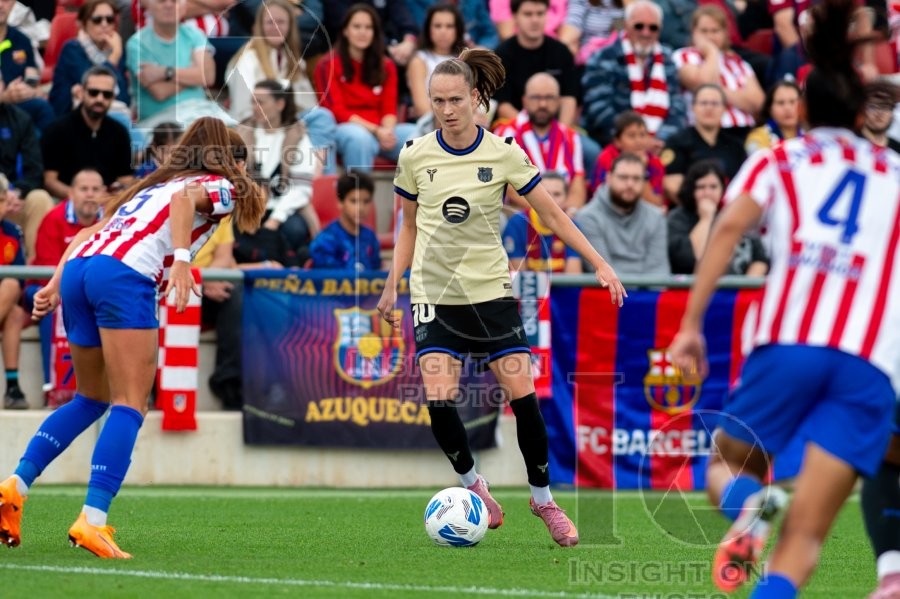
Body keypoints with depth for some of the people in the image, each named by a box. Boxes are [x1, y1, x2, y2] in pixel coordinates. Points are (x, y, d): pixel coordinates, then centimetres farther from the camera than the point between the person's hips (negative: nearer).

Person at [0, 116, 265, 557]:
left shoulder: (152, 186, 35)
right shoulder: (220, 186, 14)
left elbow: (87, 234, 27)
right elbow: (184, 198, -10)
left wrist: (56, 286, 22)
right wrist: (181, 259, -23)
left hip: (77, 267, 8)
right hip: (124, 273, -8)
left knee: (91, 399, 22)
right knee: (130, 404, -8)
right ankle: (92, 520, -21)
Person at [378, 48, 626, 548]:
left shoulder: (503, 153, -5)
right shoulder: (415, 156, -2)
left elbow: (552, 215, 1)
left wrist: (600, 264, -3)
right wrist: (391, 286, 10)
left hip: (491, 290, 0)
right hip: (433, 292, 1)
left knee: (523, 396, -8)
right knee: (439, 402, -14)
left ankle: (543, 497, 11)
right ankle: (473, 483, 12)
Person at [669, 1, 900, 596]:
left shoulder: (778, 160, 16)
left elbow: (730, 224, -1)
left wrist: (691, 323, -5)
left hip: (788, 342, -1)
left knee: (727, 464, 21)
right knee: (802, 538, -2)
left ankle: (747, 504, -15)